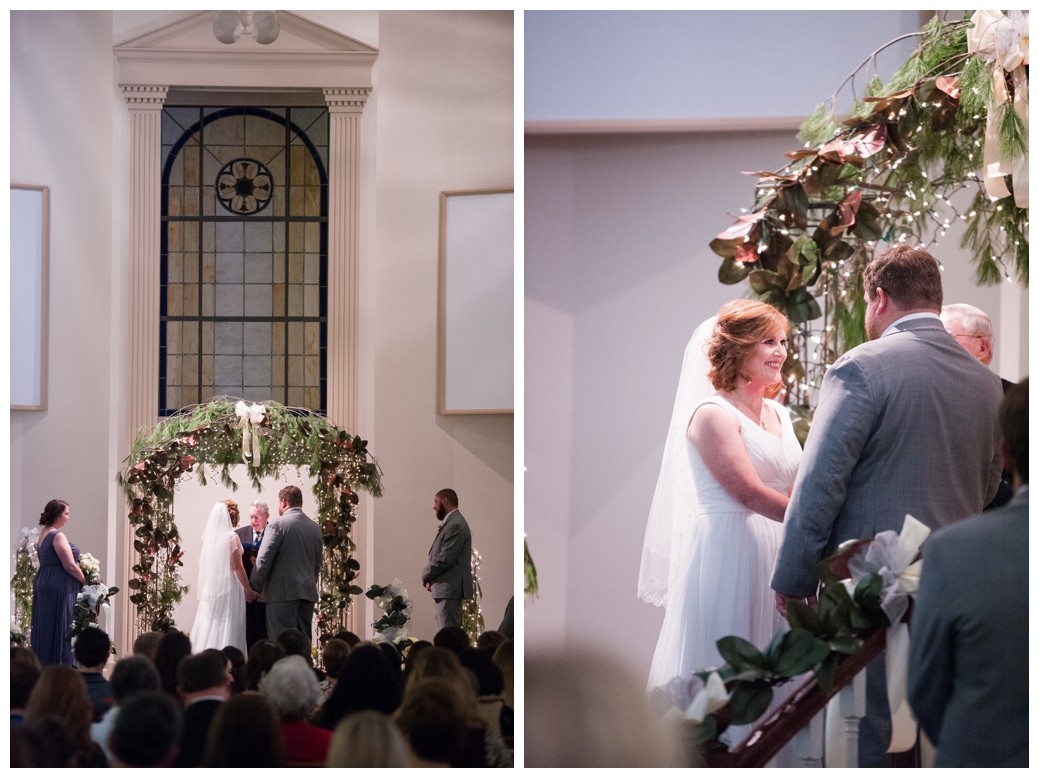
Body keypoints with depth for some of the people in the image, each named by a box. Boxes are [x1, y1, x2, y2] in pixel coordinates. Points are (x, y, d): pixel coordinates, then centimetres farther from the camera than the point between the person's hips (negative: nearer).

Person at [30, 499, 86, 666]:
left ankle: (44, 663, 13)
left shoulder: (43, 534, 13)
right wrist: (86, 581, -3)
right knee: (59, 628, -6)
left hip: (43, 583, 9)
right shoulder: (57, 536, -15)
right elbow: (70, 566, -18)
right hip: (58, 588, -9)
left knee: (46, 628, 11)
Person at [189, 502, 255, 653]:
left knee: (209, 626, 9)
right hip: (228, 585, -6)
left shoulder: (209, 536, 5)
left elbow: (204, 563, 12)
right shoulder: (231, 537, -12)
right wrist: (248, 590, -5)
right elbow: (237, 566, -13)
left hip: (210, 587, 6)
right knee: (228, 628, -3)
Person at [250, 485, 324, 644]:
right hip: (308, 592, 6)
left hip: (282, 591, -6)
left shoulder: (277, 525, -7)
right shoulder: (315, 528, 12)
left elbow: (263, 560, -9)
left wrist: (254, 588, -1)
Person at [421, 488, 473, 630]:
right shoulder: (451, 523, 17)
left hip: (449, 589, -10)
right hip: (445, 588, 10)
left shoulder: (456, 525, -15)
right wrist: (431, 579, 5)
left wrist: (426, 576, -5)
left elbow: (445, 558, -19)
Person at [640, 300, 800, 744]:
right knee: (726, 664, -1)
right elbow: (749, 493, -18)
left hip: (777, 551, 7)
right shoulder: (713, 414, -10)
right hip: (727, 552, -7)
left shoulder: (779, 416, 14)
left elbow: (794, 491, 13)